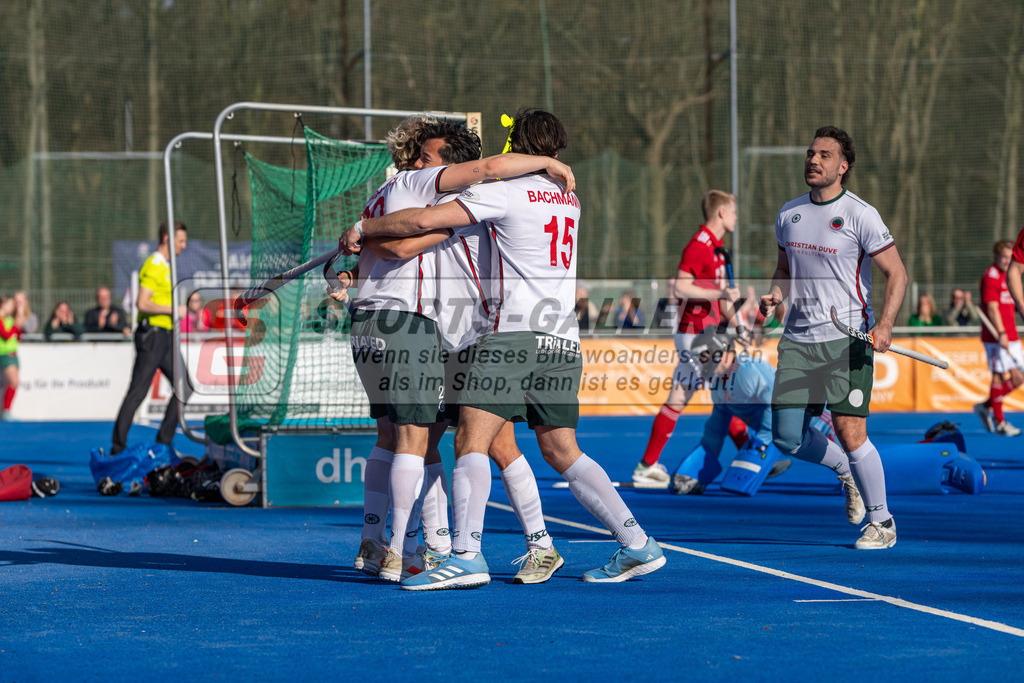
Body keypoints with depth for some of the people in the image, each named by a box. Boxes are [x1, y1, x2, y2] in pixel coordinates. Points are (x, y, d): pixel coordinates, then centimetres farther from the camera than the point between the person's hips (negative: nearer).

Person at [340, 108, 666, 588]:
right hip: (564, 340, 7)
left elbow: (424, 221, -8)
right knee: (561, 451, 13)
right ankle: (637, 545, 8)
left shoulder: (505, 191, -3)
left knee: (472, 440, -11)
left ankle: (466, 555, -24)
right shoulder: (568, 199, 19)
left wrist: (362, 228, 5)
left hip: (515, 333, -7)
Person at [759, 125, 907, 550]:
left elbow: (896, 274, -6)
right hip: (797, 338, 5)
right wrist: (775, 294, 3)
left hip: (847, 337, -5)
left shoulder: (860, 215, -7)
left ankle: (881, 521, 5)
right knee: (787, 438, -1)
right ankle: (848, 471, 28)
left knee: (850, 432, -12)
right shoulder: (788, 214, 10)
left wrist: (884, 326, -20)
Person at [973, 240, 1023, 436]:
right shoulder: (991, 276, -10)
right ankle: (999, 422, 1)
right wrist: (1001, 333, -22)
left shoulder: (1008, 276, 18)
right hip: (996, 337, -9)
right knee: (999, 376, -6)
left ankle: (986, 406, 19)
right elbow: (992, 308, -16)